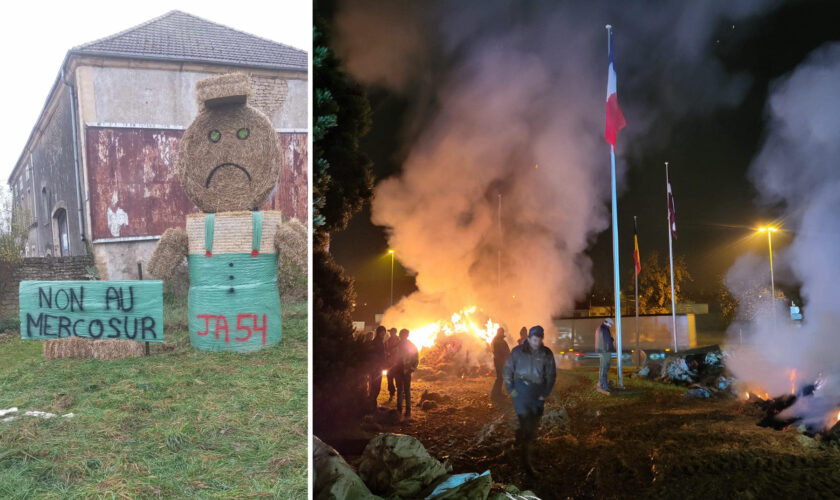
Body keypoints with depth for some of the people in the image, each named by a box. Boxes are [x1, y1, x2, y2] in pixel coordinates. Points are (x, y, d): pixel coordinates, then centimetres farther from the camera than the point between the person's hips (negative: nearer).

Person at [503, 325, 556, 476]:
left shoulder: (547, 354, 0)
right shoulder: (518, 351, -5)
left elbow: (551, 374, 7)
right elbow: (508, 370, 3)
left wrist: (545, 393, 1)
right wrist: (510, 389, -3)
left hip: (538, 392, 3)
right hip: (521, 390, -3)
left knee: (534, 425, 10)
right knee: (526, 425, -9)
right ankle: (527, 462, -6)